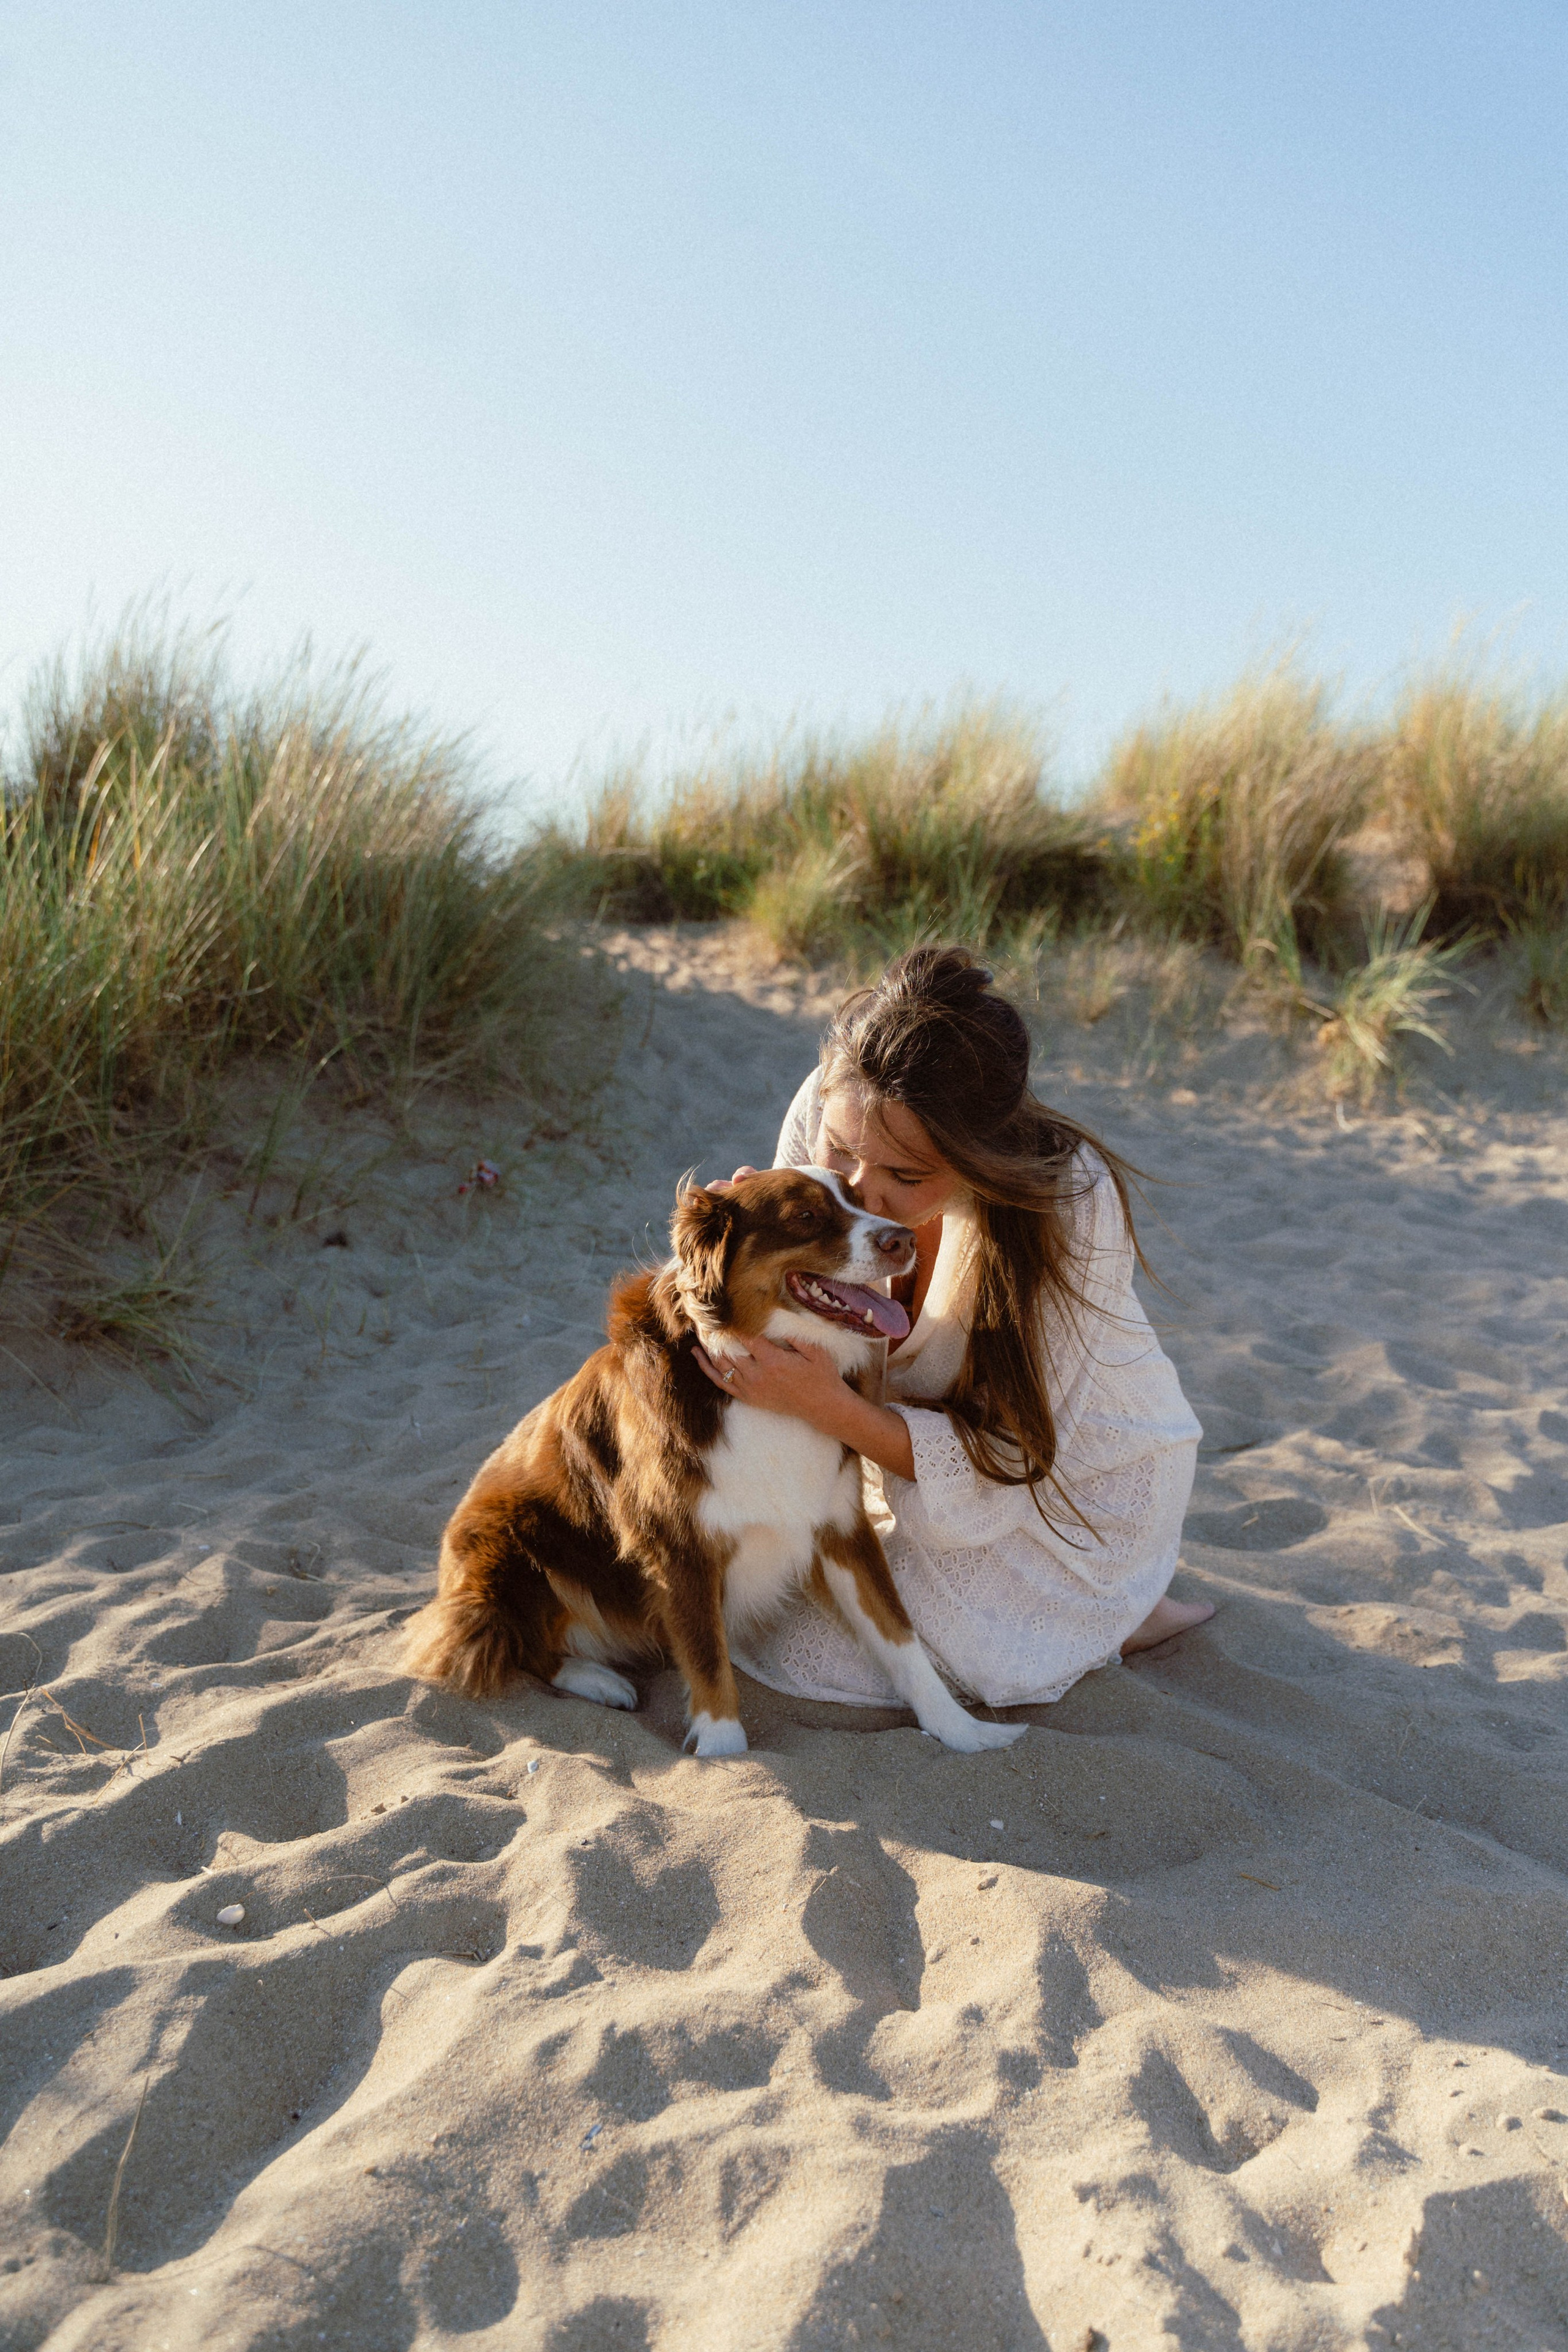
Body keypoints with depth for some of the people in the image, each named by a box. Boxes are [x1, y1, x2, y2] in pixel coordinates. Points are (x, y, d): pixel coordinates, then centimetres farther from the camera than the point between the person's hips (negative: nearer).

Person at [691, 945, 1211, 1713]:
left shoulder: (1068, 1203, -36)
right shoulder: (826, 1112, -24)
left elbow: (1003, 1459, -29)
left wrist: (831, 1408, -43)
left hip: (1073, 1475, -5)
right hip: (918, 1428, 6)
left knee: (809, 1642, -13)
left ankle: (1108, 1614, 9)